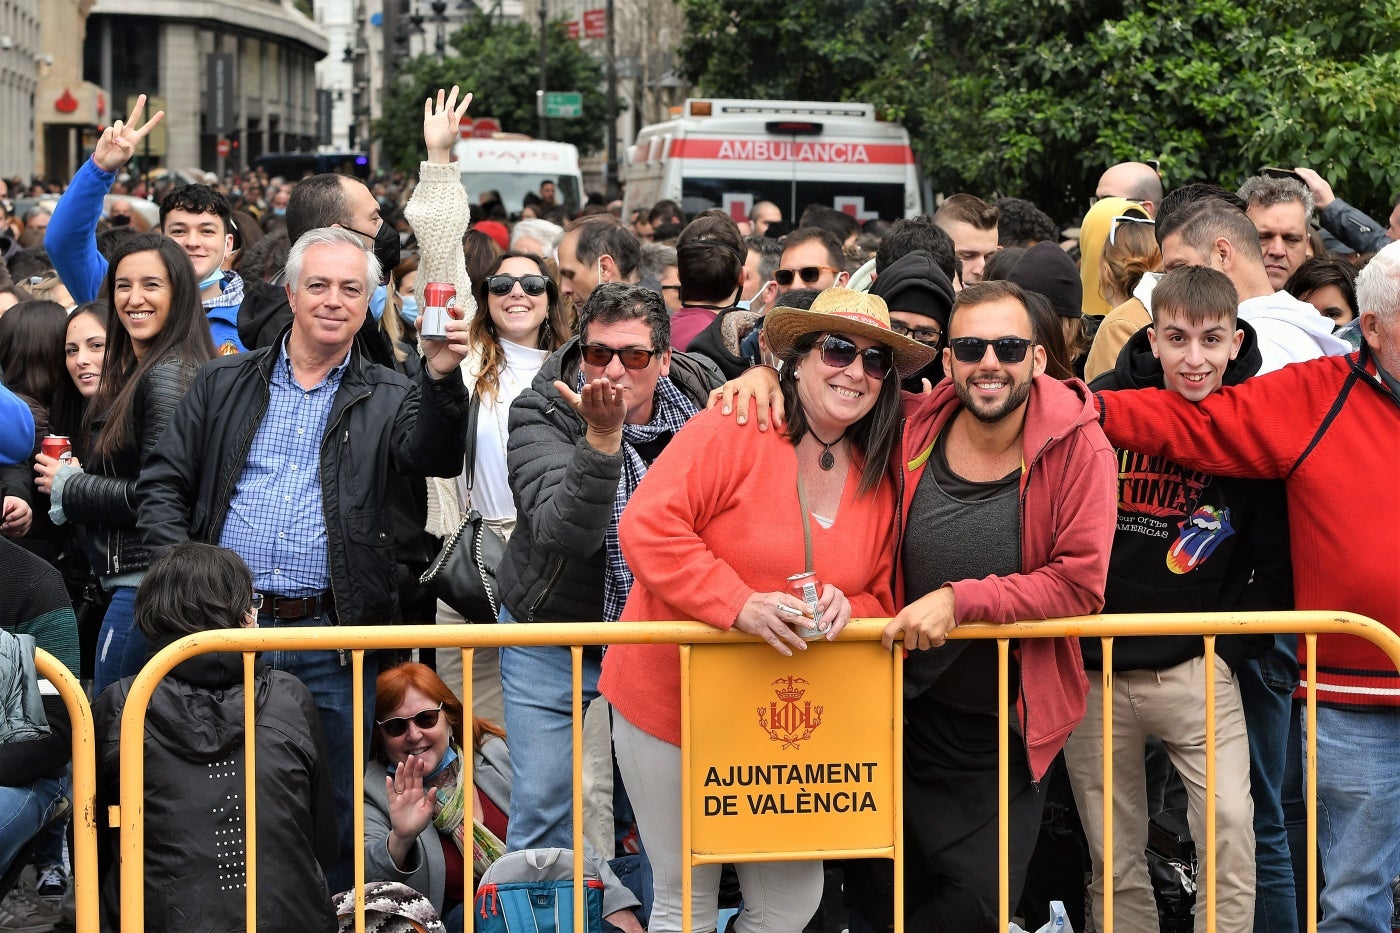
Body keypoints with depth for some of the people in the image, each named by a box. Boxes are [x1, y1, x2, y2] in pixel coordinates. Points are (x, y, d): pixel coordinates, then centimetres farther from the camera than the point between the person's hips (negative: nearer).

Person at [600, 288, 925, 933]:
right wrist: (740, 604, -29)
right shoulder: (734, 433, -14)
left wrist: (846, 609, -12)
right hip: (673, 702, -5)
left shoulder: (878, 480, 5)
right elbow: (648, 527, -22)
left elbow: (881, 599, 11)